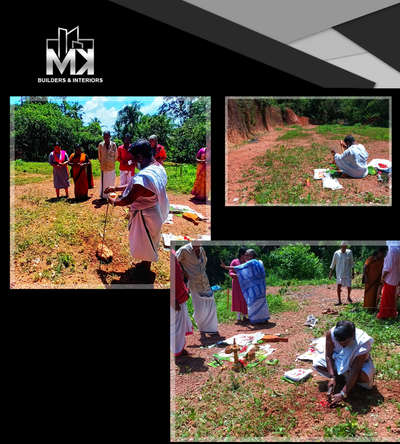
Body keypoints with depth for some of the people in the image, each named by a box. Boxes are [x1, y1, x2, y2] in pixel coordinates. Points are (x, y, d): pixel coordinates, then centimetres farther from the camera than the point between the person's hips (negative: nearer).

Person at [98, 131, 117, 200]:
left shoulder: (113, 144, -5)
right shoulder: (100, 145, -4)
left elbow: (116, 155, 6)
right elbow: (99, 155, 9)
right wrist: (101, 162, 14)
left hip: (112, 167, 0)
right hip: (103, 167, 0)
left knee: (111, 182, 7)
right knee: (104, 181, 4)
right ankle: (103, 195, 14)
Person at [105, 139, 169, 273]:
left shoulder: (143, 177, -35)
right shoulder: (159, 167, -4)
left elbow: (127, 200, -26)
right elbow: (135, 186, 7)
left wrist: (113, 201, -6)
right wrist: (115, 188, 8)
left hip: (146, 216, -9)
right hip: (157, 212, 9)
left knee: (145, 243, 15)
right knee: (150, 240, 27)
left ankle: (145, 268, 38)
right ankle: (146, 263, 48)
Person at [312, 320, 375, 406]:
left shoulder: (362, 344, -39)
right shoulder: (331, 333, -33)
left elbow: (355, 372, -36)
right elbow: (328, 356, -19)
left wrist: (343, 394, -37)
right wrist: (332, 377, -28)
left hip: (356, 361, -3)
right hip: (338, 357, 3)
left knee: (364, 377, -34)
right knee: (316, 363, -18)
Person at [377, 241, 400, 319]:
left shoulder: (392, 250, -21)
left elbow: (388, 267, -22)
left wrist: (382, 277, -11)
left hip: (389, 279, -8)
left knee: (385, 298, 2)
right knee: (392, 297, 19)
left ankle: (383, 315, 8)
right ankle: (392, 313, 27)